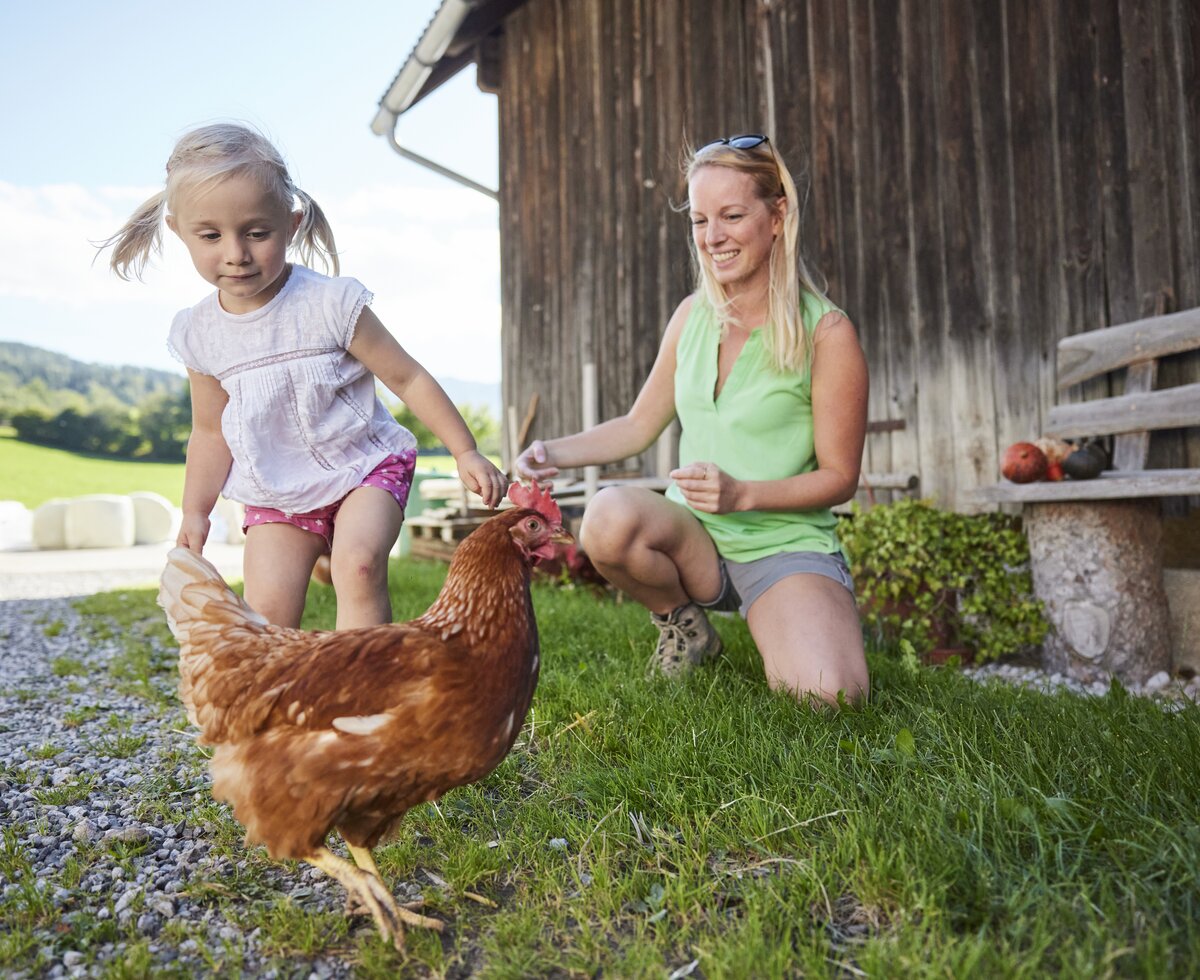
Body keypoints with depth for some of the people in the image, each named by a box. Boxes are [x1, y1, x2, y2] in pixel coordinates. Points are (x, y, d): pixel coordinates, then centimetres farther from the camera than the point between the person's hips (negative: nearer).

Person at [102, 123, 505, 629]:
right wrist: (194, 512, 11)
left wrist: (466, 453, -11)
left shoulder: (331, 303, -16)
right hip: (274, 493, 4)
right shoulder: (198, 334, -2)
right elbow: (209, 432, 11)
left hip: (364, 468, -4)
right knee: (267, 610, -7)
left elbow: (407, 378, -10)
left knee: (359, 564, -27)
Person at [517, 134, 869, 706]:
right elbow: (639, 426, 11)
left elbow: (840, 477, -7)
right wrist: (557, 453, -5)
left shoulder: (826, 332, -8)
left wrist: (742, 494, -22)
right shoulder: (692, 316, 6)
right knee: (609, 515, -31)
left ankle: (771, 629, 10)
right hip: (694, 538, 3)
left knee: (827, 695, -29)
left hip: (787, 544, -3)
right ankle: (684, 630, 1)